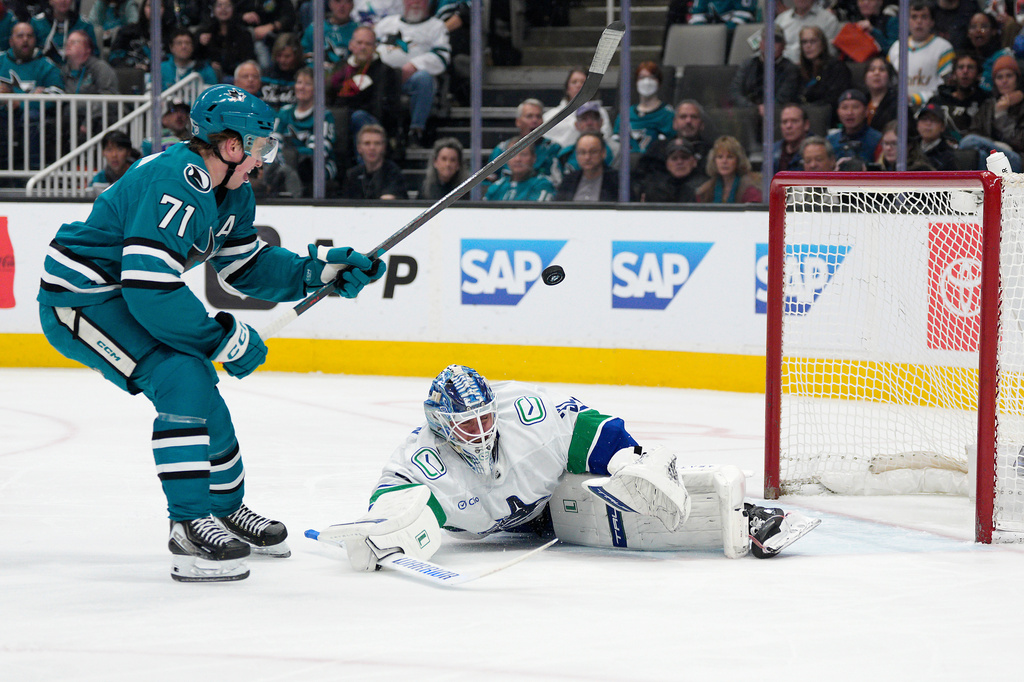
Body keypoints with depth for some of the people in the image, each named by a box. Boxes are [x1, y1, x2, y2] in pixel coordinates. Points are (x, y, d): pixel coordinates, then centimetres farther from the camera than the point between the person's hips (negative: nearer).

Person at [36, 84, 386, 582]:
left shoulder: (230, 192, 3)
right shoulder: (175, 186, -29)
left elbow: (247, 267, 14)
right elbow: (149, 293, -33)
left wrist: (318, 270, -1)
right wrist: (228, 339, -24)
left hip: (120, 295, 11)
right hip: (77, 302, -11)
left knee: (200, 385, 17)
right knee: (183, 380, -22)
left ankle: (227, 509, 35)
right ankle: (190, 529, -20)